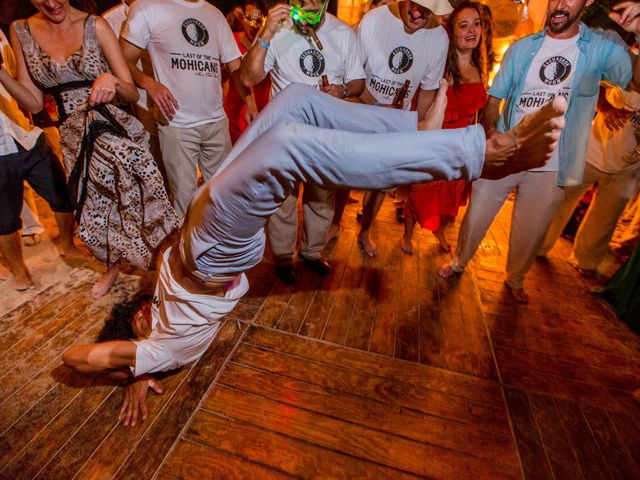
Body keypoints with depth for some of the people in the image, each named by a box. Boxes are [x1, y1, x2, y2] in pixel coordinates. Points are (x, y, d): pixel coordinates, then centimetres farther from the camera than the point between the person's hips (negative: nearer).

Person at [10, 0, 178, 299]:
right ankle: (112, 267, 40)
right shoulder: (21, 31, 6)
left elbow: (132, 95, -5)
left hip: (117, 130, -3)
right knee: (94, 212, 13)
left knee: (138, 202, 1)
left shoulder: (95, 26, -2)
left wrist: (113, 82, -26)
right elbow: (34, 103, 5)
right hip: (76, 137, 3)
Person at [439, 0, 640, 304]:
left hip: (550, 166, 0)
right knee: (474, 218, 6)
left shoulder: (603, 47, 0)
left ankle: (515, 279, 40)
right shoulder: (522, 48, 5)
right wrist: (490, 130, -15)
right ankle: (458, 262, 34)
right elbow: (493, 98, 5)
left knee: (530, 233, 13)